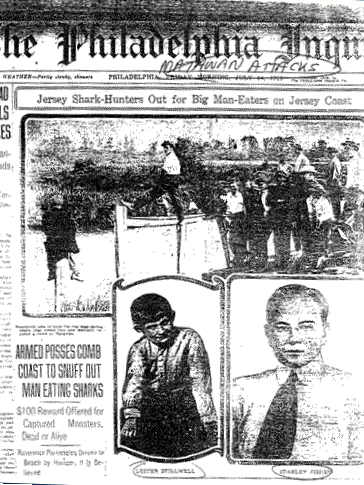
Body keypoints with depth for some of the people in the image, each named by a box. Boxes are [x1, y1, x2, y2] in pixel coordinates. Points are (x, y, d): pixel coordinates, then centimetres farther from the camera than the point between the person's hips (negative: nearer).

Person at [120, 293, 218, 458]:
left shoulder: (190, 339, -10)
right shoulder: (139, 348, -3)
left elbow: (200, 382, -13)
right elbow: (133, 381, -20)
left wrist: (209, 422, -20)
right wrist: (131, 416, -38)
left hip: (184, 400, -2)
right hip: (150, 404, 2)